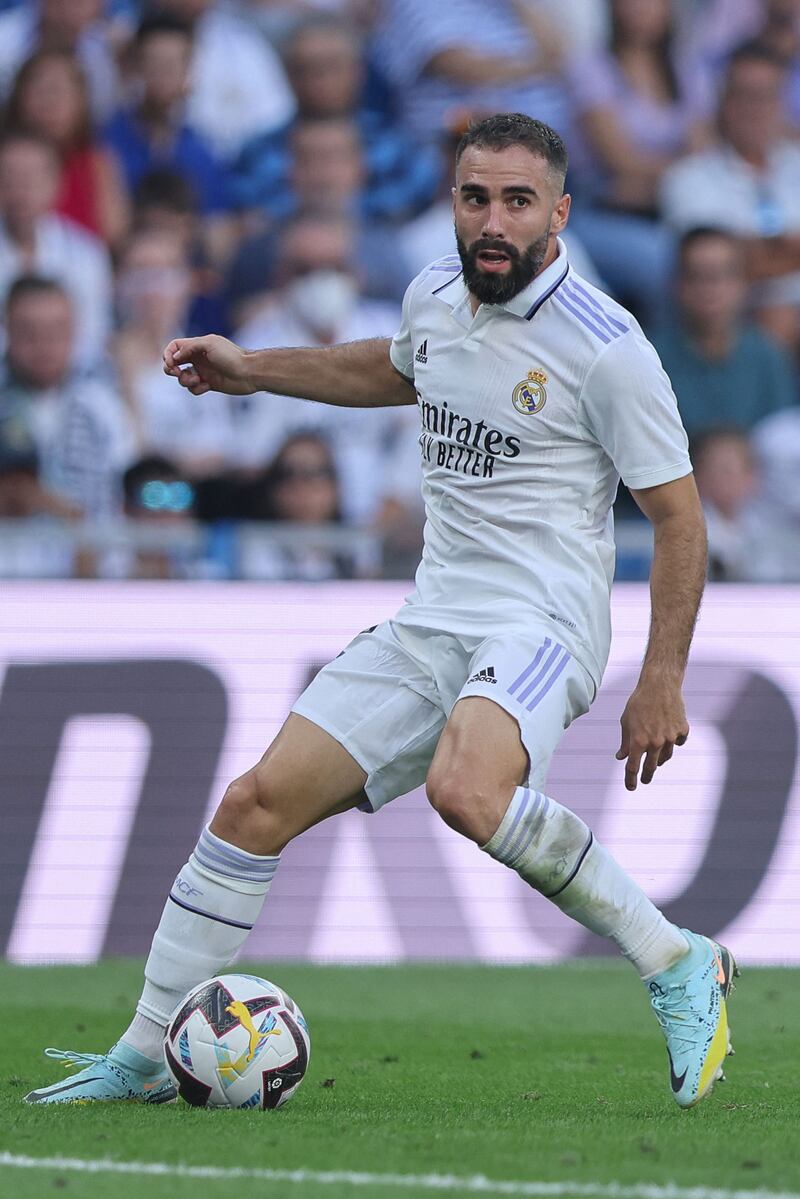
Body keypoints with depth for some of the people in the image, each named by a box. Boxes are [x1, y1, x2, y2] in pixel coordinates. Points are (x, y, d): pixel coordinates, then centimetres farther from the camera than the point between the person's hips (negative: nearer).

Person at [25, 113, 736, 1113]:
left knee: (465, 789, -37)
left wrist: (663, 682, -8)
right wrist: (250, 371, 29)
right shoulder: (435, 294, 8)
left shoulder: (604, 346, -13)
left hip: (540, 623, -7)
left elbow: (676, 513, -6)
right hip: (431, 621, 7)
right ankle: (144, 1058, 9)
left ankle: (675, 964, -20)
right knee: (255, 805, -2)